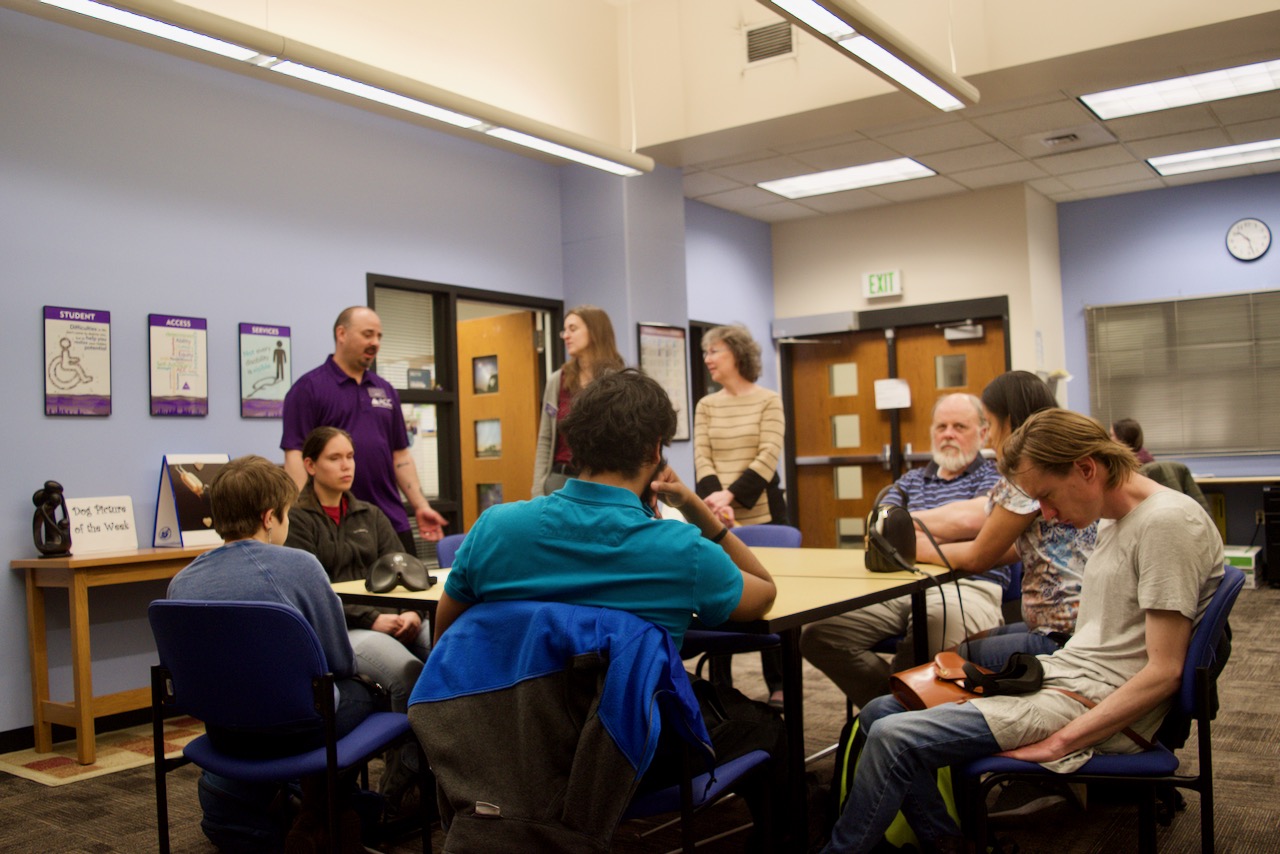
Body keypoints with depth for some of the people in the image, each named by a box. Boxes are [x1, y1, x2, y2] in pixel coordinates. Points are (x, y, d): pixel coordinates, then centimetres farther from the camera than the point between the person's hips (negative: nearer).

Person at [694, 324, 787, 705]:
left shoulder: (768, 401, 1)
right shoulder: (706, 406, 10)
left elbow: (769, 456, -9)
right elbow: (701, 458, 1)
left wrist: (731, 494, -22)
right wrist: (715, 497, -18)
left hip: (761, 513, -2)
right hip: (717, 517, 3)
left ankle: (779, 685, 18)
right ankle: (719, 685, 14)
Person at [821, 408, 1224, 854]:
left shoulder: (1168, 523, -16)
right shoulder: (1114, 522, 13)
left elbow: (1163, 672, -20)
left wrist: (1058, 742, -21)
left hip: (1092, 705, -10)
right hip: (1058, 678, 10)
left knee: (893, 738, -19)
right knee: (880, 712, 3)